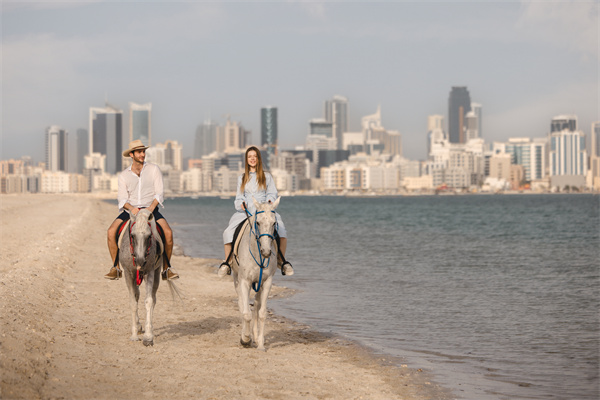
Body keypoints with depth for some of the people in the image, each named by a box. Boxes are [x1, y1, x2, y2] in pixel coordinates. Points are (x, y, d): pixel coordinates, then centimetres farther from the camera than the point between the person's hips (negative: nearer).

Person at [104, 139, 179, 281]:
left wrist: (151, 208, -19)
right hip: (130, 209, 2)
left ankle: (166, 269, -13)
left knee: (168, 232, -27)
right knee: (111, 231, -22)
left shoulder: (154, 169, 3)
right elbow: (122, 198, 1)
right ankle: (116, 268, -10)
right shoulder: (124, 175, 8)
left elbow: (159, 193, -1)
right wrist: (131, 208, -20)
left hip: (150, 208, -2)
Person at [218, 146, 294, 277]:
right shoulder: (241, 178, 20)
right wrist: (241, 204, -8)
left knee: (281, 231, -28)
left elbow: (272, 193, 8)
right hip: (245, 212, 1)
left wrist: (270, 200, -15)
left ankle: (281, 261, -14)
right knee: (228, 233, -24)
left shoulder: (267, 176, 15)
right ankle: (226, 262, -9)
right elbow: (239, 197, 15)